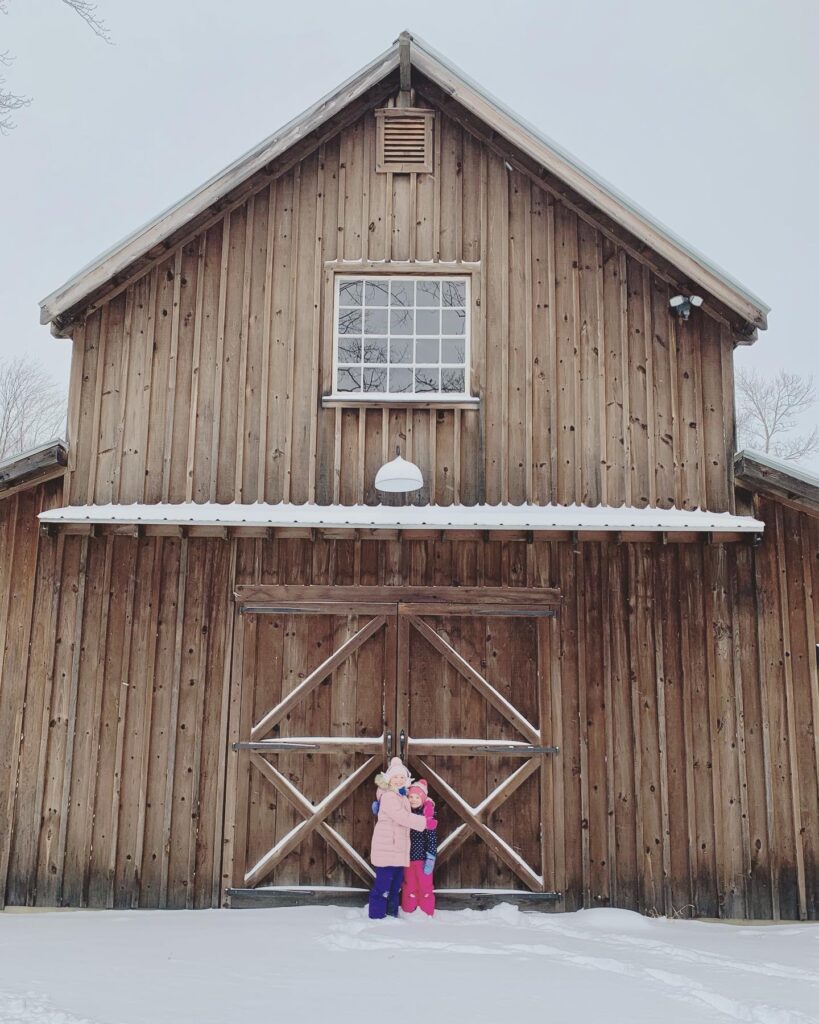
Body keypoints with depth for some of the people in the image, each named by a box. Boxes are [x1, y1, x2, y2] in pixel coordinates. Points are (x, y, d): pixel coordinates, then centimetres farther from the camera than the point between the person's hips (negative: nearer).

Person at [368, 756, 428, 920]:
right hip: (387, 846, -9)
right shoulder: (388, 796, -14)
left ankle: (392, 913, 25)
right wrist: (425, 822, -17)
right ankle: (377, 915, 2)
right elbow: (403, 817, -22)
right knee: (383, 883, -5)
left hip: (399, 848, 9)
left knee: (396, 883, 15)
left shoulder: (403, 796, 15)